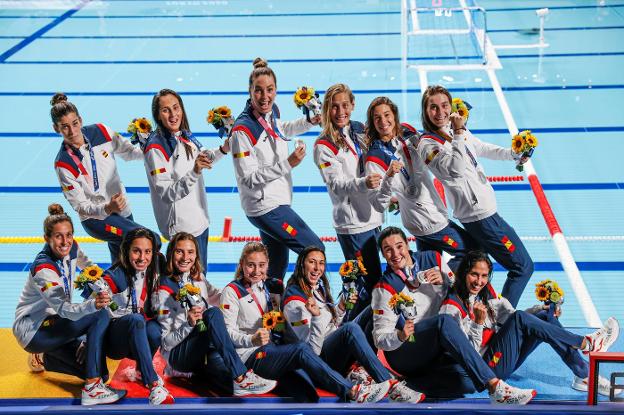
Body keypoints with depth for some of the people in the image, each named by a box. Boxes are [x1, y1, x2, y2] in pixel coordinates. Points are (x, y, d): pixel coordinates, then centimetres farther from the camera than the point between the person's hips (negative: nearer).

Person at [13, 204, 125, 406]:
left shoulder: (71, 249, -5)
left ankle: (45, 359, 25)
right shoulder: (43, 269, -27)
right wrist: (93, 305, -55)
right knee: (100, 316, -27)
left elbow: (87, 264, 19)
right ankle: (92, 389, -29)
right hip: (32, 330, -8)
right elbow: (64, 309, -37)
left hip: (52, 324, 8)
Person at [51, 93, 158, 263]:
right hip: (96, 219, -6)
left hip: (122, 210, 6)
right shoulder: (64, 164, -20)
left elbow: (128, 152, 8)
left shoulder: (101, 132, -8)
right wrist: (107, 208, -37)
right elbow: (80, 205, -19)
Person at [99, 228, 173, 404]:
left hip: (138, 336, 5)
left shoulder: (153, 275, 4)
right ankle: (153, 384, -43)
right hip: (113, 340, -4)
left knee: (154, 330, -32)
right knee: (136, 320, -37)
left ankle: (142, 369, 0)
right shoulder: (112, 277, -13)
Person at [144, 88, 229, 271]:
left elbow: (203, 159, 24)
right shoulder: (155, 148, -21)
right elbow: (166, 194, -25)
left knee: (201, 273, 19)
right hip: (182, 226, -8)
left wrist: (222, 150, 6)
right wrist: (194, 173, -35)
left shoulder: (185, 135, 2)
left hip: (200, 219, 8)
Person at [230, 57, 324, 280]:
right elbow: (249, 179, -21)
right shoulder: (243, 129, -21)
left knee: (278, 265, 17)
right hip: (265, 207, -8)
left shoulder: (272, 112, 3)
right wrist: (287, 164, -25)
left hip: (277, 202, 9)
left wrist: (310, 122, 19)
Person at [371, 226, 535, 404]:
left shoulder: (432, 259, 4)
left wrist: (443, 282, -10)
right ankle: (496, 388, -43)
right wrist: (400, 336, -28)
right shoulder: (386, 288, -5)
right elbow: (380, 338, -6)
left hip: (438, 352, 4)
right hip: (403, 354, -4)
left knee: (468, 381, -28)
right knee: (444, 322, -35)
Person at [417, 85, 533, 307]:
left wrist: (513, 154, 13)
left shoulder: (455, 128, 8)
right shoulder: (428, 145, -17)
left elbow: (481, 149, 25)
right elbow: (456, 168, -33)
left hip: (484, 208, 9)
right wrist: (458, 134, -31)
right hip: (481, 214, -9)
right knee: (523, 267, -3)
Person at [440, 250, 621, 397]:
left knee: (546, 317, -7)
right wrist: (477, 323, -28)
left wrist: (540, 310, -2)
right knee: (519, 318, -26)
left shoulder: (487, 293, 11)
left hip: (502, 359, 8)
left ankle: (584, 375, -12)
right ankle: (586, 343, -15)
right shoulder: (451, 307, -12)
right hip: (487, 368, -8)